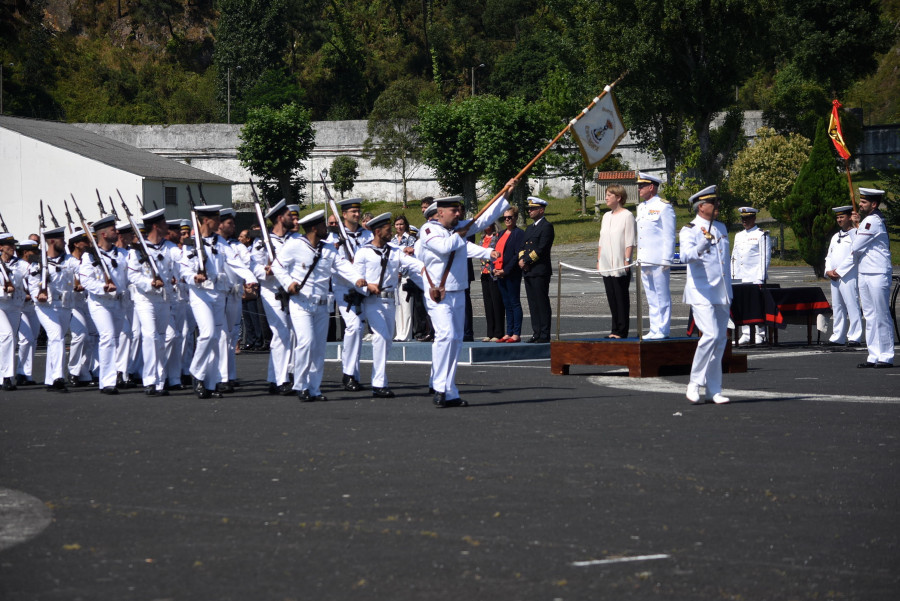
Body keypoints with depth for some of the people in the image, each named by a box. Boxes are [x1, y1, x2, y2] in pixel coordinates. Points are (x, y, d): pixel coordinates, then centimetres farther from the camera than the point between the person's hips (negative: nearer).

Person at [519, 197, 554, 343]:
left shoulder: (547, 226, -6)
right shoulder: (529, 228, 22)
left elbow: (541, 249, -15)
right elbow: (522, 247, 18)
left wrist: (527, 260, -13)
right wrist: (522, 259, -3)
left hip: (540, 271, -9)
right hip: (528, 271, 9)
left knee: (542, 303, -7)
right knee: (533, 304, 8)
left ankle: (544, 335, -6)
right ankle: (536, 333, 11)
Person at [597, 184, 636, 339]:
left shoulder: (627, 216, -6)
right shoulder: (606, 216, 17)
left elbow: (630, 242, -10)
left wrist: (627, 260, -16)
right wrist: (599, 260, 16)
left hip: (621, 266, -7)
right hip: (607, 265, 7)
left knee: (621, 298, -4)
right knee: (612, 298, 8)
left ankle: (622, 331, -1)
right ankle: (615, 330, 12)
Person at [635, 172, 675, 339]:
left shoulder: (663, 207, -6)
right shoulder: (641, 208, 18)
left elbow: (669, 236, -10)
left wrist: (666, 260, -15)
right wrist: (637, 259, 18)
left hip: (658, 261, -8)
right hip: (644, 261, 8)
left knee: (662, 297, -3)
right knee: (651, 298, 10)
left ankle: (662, 330, -1)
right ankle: (654, 330, 14)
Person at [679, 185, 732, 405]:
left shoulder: (721, 228, 15)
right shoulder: (689, 231, -7)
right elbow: (686, 256, -26)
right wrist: (702, 244, -43)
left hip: (721, 294, 7)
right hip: (701, 293, -7)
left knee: (721, 339, 5)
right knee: (710, 335, -20)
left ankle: (713, 390, 10)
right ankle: (694, 384, -8)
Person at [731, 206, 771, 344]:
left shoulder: (761, 235, -2)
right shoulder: (738, 236, 18)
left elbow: (765, 258, -6)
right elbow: (734, 258, 21)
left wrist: (760, 279, -12)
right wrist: (732, 277, 14)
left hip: (755, 278, -6)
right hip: (740, 279, 6)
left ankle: (760, 335, -2)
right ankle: (745, 334, 9)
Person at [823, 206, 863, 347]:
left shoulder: (856, 234, -2)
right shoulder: (835, 237, 22)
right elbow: (829, 257, 21)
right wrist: (828, 271, 6)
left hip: (848, 276, -8)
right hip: (834, 278, 8)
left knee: (852, 306, -10)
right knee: (837, 307, 8)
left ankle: (855, 337, -9)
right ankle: (838, 337, 12)